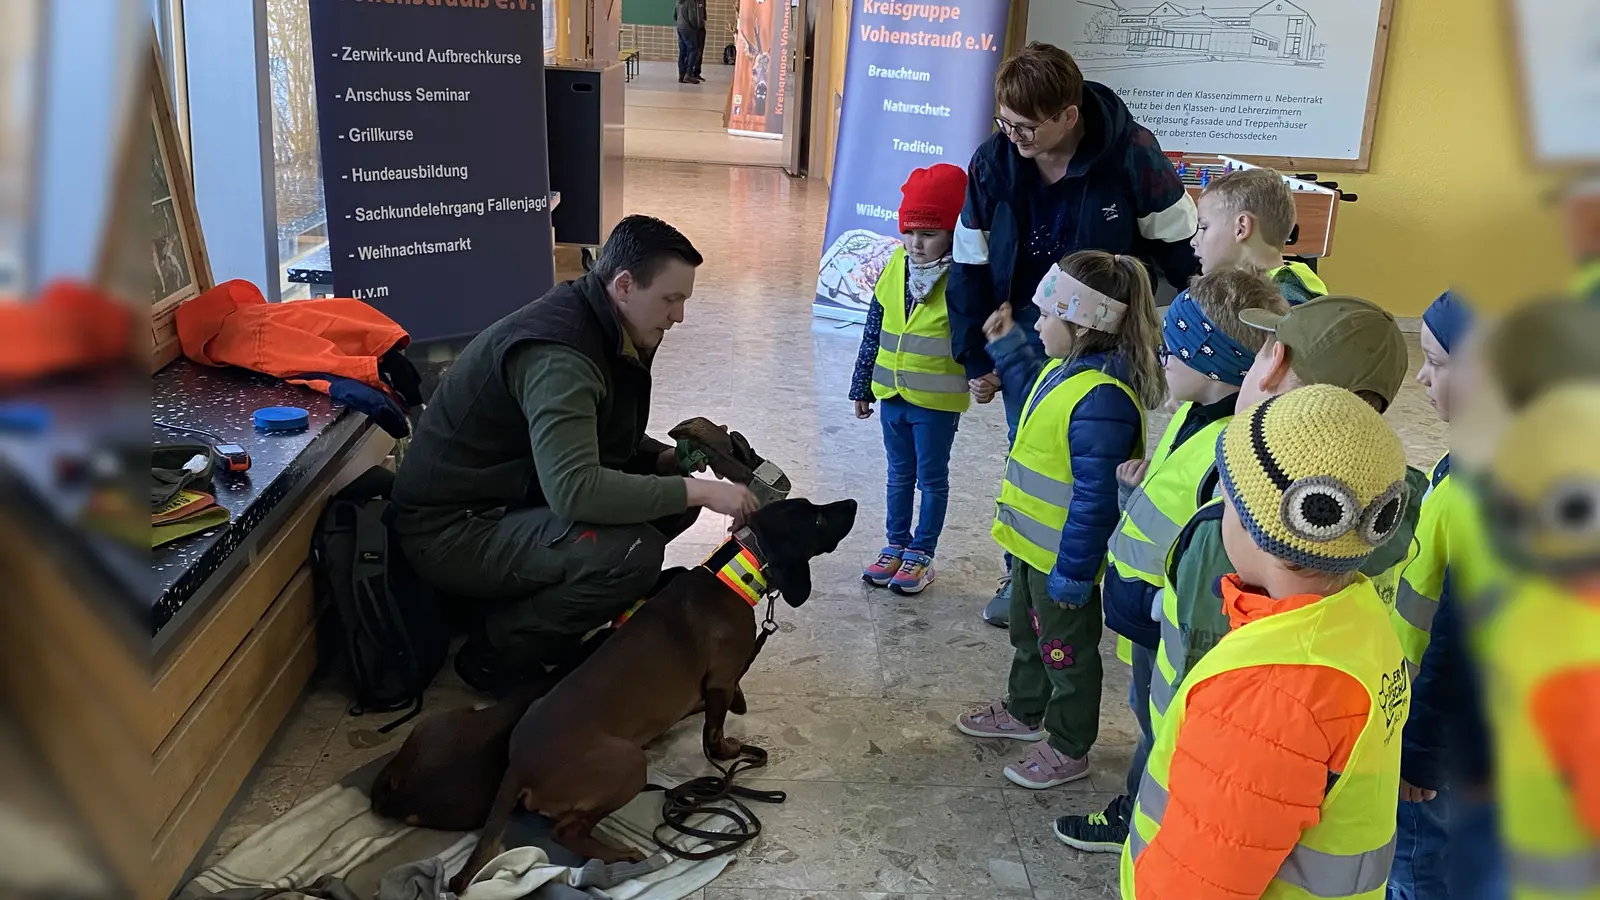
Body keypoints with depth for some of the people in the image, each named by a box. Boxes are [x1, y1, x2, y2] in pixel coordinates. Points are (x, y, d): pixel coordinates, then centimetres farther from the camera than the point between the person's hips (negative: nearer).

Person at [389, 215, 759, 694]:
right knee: (632, 553, -30)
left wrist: (671, 458, -4)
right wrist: (697, 491, -32)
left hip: (516, 495, 10)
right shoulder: (557, 356, -28)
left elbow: (605, 442, 16)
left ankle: (534, 604, 8)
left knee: (672, 486, 0)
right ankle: (496, 651, -7)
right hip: (451, 529, -10)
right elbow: (575, 489, -38)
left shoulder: (604, 332, 3)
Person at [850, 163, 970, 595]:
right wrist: (862, 386, 11)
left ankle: (921, 554, 22)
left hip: (937, 401, -5)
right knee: (900, 474, 19)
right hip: (892, 394, 5)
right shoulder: (894, 271, 1)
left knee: (932, 479, 10)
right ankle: (896, 546, 32)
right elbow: (873, 333, 7)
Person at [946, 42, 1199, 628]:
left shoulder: (1132, 155, -23)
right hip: (1027, 329, 3)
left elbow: (1180, 247, -10)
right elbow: (971, 267, -3)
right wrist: (977, 360, 0)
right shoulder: (993, 162, -15)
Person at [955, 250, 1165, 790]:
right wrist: (1008, 347, 21)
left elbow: (1096, 499, -30)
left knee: (1067, 651, 11)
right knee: (1027, 632, 28)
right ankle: (1024, 712, 51)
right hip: (1034, 544, 10)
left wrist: (1071, 574, -25)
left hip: (1063, 557, -10)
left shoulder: (1101, 400, -33)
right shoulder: (1067, 368, -1)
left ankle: (1068, 749, 31)